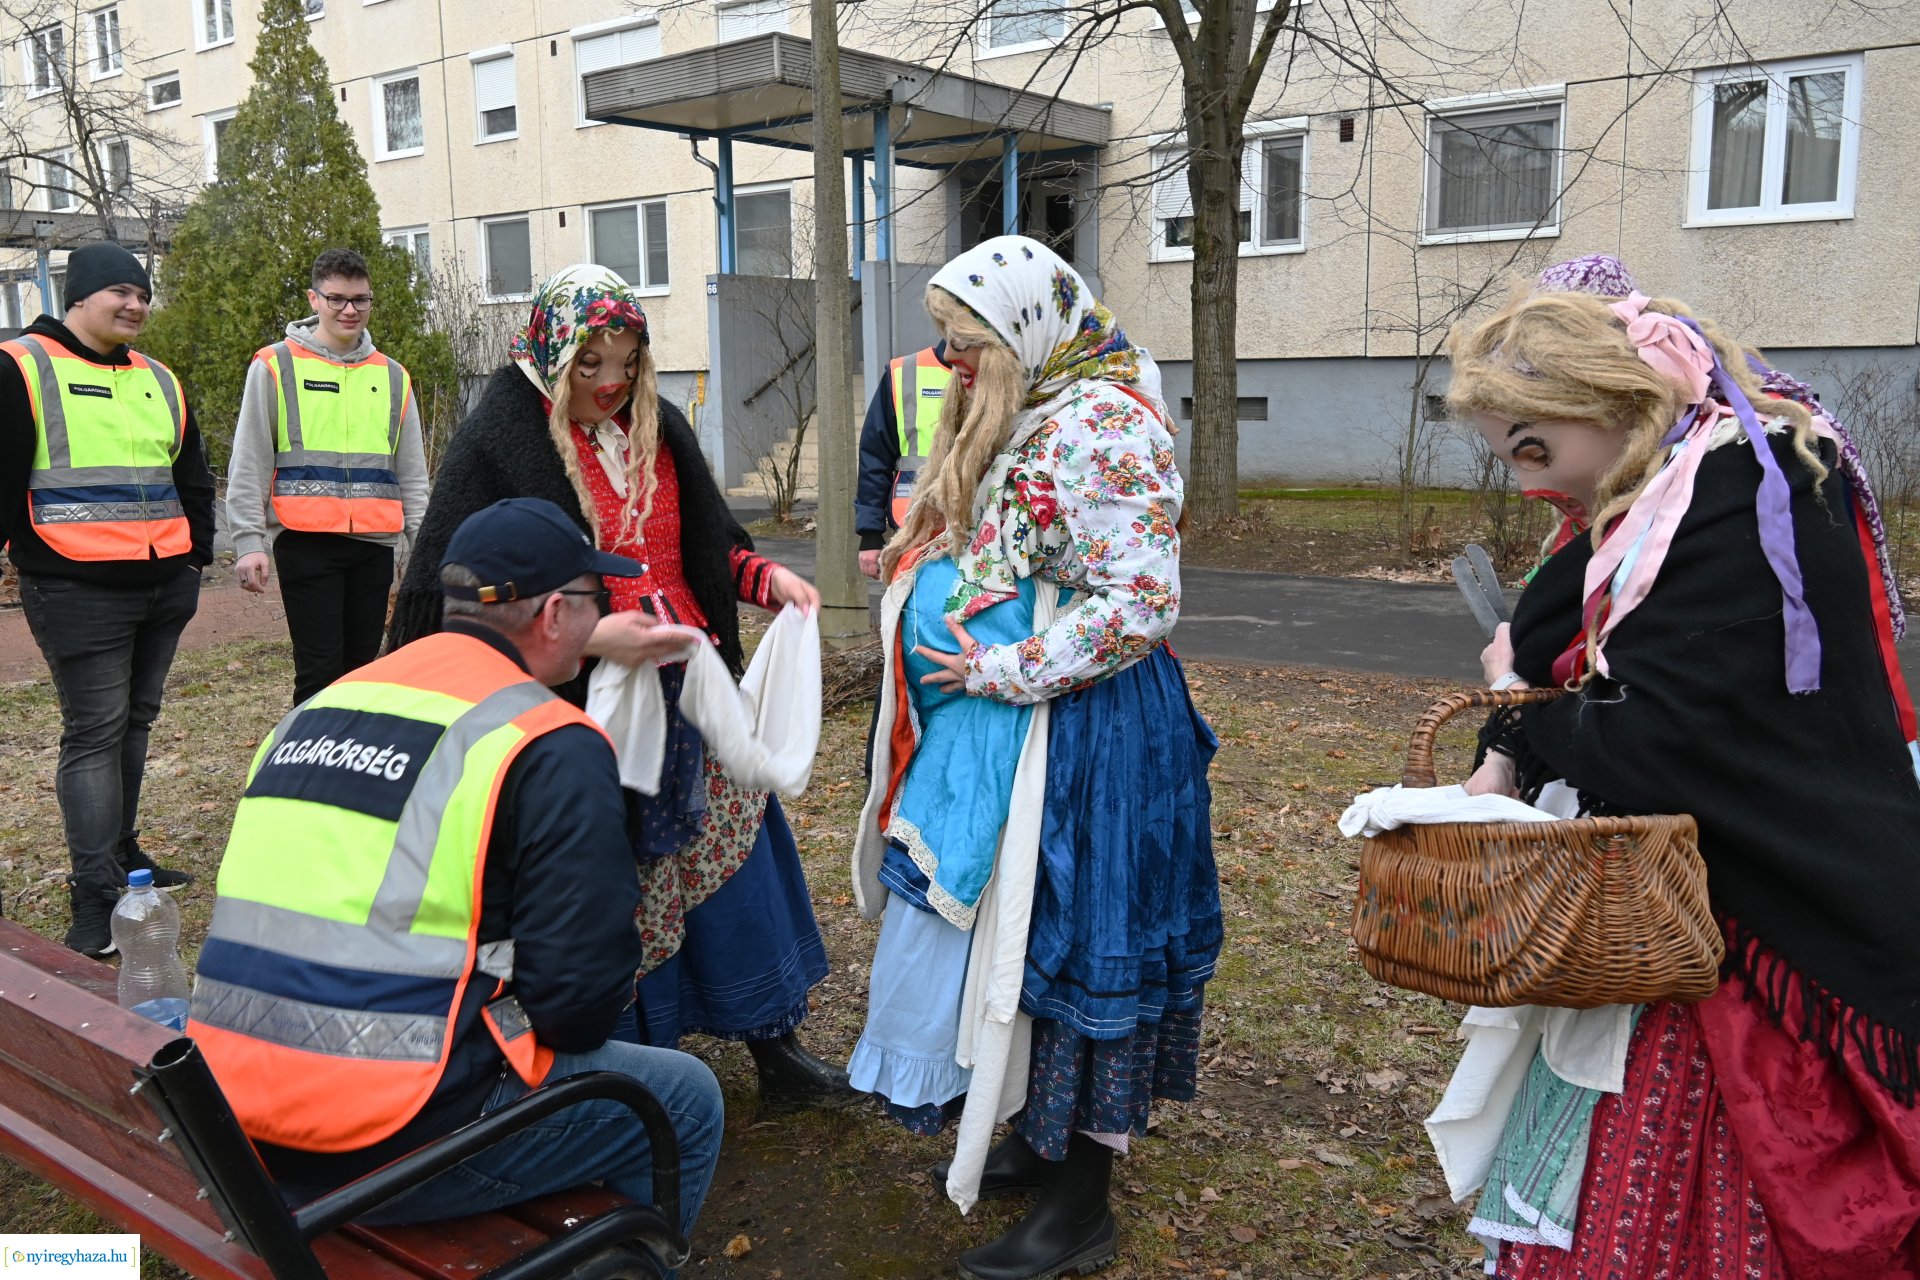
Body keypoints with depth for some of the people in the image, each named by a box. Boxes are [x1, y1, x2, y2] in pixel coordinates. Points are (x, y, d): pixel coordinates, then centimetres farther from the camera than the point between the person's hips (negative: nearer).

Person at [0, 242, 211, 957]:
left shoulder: (158, 381, 16)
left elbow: (192, 478, 23)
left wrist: (195, 552, 17)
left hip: (164, 587, 7)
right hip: (77, 589, -7)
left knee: (135, 721, 15)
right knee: (95, 732, -7)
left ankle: (121, 853, 29)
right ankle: (95, 898, -4)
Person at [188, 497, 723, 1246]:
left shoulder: (321, 705, 11)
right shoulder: (550, 747, -11)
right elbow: (583, 986, -14)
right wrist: (557, 1033, 9)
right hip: (396, 1143, -8)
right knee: (685, 1102, 11)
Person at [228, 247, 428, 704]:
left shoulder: (392, 376, 14)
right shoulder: (275, 367, 2)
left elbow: (412, 473, 15)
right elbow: (247, 466, 0)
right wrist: (249, 542, -7)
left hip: (374, 544, 4)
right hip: (306, 541, -4)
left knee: (361, 666, 10)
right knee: (320, 669, -7)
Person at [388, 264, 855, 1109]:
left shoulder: (658, 429, 9)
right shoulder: (496, 442, -10)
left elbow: (709, 545, 19)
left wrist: (770, 577, -1)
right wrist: (587, 634, -26)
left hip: (686, 691, 6)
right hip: (587, 709, -6)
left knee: (735, 857, 10)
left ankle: (775, 1049, 25)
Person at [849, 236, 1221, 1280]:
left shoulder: (1104, 421, -17)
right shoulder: (1015, 418, 14)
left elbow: (1138, 604, -24)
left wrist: (1003, 672, -18)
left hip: (1077, 732, -10)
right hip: (994, 731, 10)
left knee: (1069, 939, 0)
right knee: (1002, 928, 17)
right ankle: (1037, 1139, 35)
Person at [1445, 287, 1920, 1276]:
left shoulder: (1743, 503, -21)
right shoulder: (1653, 503, 9)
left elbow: (1636, 740, -26)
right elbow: (1549, 636, 10)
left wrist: (1519, 707, -6)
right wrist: (1512, 757, -8)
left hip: (1771, 928, -9)